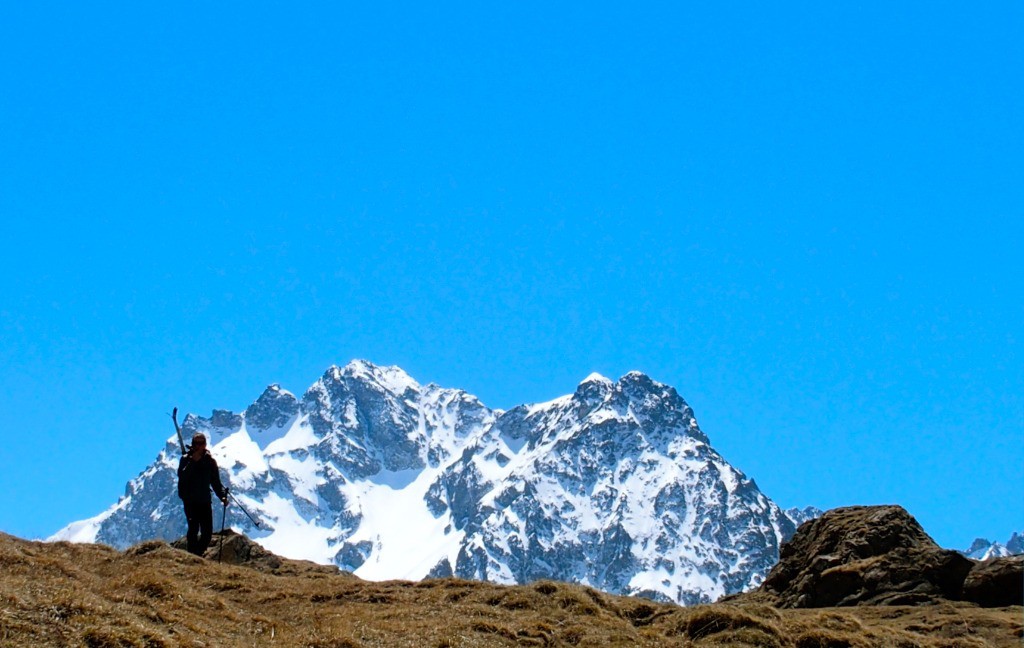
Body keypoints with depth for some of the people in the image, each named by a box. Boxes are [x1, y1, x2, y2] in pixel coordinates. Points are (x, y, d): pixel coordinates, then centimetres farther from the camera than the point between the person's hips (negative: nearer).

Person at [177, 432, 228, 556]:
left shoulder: (210, 461, 10)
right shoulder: (186, 459, 2)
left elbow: (216, 482, 12)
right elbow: (182, 476, -15)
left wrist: (222, 495, -2)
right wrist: (193, 461, -18)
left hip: (205, 501, 3)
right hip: (190, 501, -3)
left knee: (207, 532, -1)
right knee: (194, 528, -16)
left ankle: (198, 555, 16)